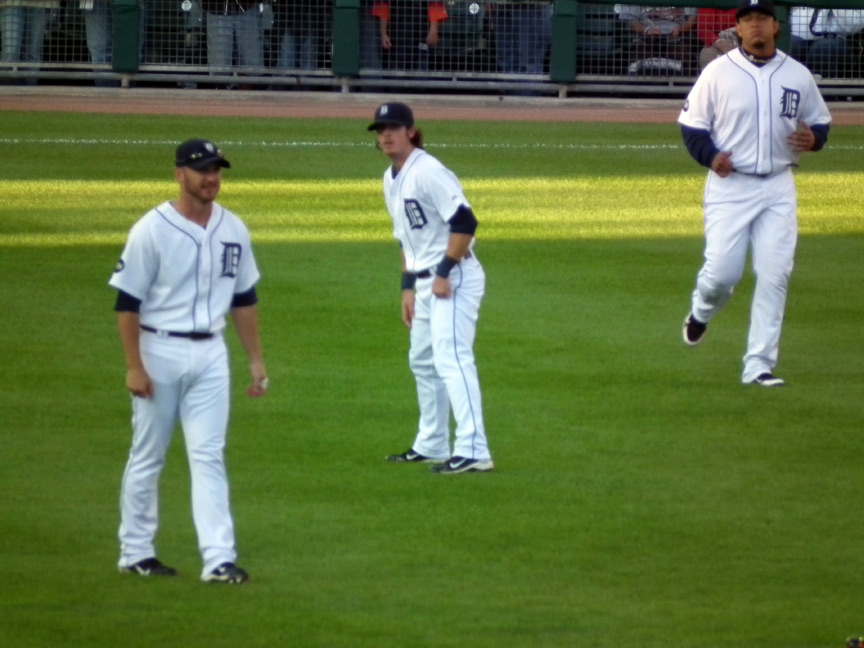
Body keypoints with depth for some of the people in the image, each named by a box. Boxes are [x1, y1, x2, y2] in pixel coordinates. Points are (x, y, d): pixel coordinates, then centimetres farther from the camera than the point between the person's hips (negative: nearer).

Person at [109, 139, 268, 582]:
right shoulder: (152, 230, -10)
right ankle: (135, 552, 17)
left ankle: (218, 558, -6)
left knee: (209, 455, -2)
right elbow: (127, 302, -10)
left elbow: (244, 299, 15)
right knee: (147, 457, 6)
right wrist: (134, 366, -15)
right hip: (160, 350, -4)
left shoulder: (233, 231, 6)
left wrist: (256, 359, 12)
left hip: (210, 354, 4)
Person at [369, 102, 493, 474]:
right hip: (425, 284, 11)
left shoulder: (428, 172, -15)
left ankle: (473, 452, -27)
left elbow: (464, 221, -22)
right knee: (422, 362, 19)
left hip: (454, 279, -11)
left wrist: (444, 272, -22)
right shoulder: (391, 179, 15)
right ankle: (431, 446, 31)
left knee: (452, 359, -20)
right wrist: (408, 286, 18)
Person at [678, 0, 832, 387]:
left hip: (778, 188, 2)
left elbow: (820, 121, 15)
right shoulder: (718, 73, -2)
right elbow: (691, 123, 3)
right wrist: (709, 155, -15)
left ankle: (759, 366, 0)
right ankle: (700, 315, 28)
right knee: (722, 271, -8)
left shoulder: (798, 76, 5)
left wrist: (813, 139, -8)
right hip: (729, 186, -2)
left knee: (775, 277, -5)